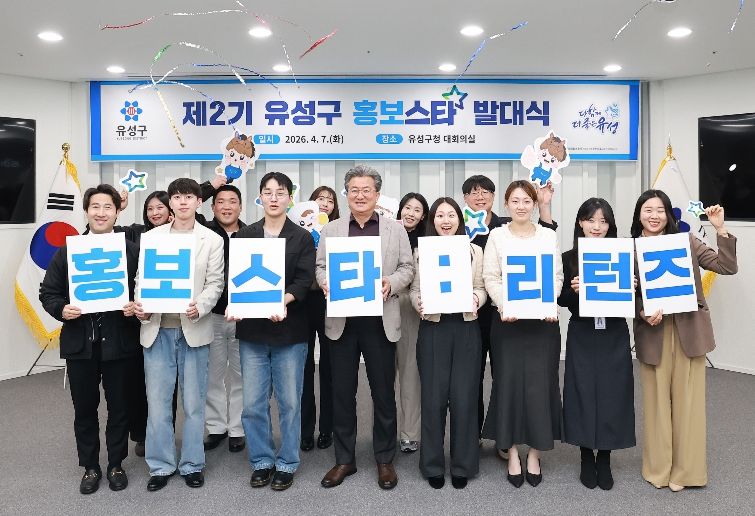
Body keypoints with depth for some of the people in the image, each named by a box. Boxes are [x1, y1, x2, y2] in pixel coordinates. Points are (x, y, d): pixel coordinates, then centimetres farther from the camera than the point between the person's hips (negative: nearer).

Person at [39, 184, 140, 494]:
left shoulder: (132, 251, -1)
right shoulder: (67, 251, 4)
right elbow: (48, 292, 7)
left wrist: (135, 308, -19)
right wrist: (61, 309, -12)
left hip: (118, 343, -1)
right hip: (80, 344, 2)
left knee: (119, 407, 10)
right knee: (84, 409, 12)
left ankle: (116, 465, 28)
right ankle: (90, 467, 29)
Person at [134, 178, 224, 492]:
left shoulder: (212, 240, 4)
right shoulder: (151, 237, 9)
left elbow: (215, 284, 0)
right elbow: (142, 278, 8)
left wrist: (199, 307, -19)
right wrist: (140, 305, -11)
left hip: (193, 329, -1)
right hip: (157, 328, 1)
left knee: (193, 402, 7)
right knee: (157, 401, 5)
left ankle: (192, 465, 20)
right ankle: (161, 465, 19)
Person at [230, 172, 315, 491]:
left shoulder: (302, 238, 3)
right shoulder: (244, 236, 9)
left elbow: (304, 280, -7)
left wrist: (284, 300, -26)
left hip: (289, 331, -2)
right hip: (252, 331, 2)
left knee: (289, 402, 6)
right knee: (253, 404, 6)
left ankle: (286, 464, 22)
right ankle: (261, 462, 24)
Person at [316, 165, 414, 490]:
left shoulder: (395, 230, 7)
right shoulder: (330, 230, 10)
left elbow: (407, 268, 5)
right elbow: (320, 266, 8)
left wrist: (391, 283, -15)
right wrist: (326, 282, -14)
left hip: (380, 321, -1)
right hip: (341, 320, 1)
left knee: (383, 392, 7)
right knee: (342, 391, 8)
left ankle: (385, 459, 22)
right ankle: (344, 459, 22)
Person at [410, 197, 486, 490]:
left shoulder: (474, 251, 7)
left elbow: (481, 288, 7)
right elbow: (414, 289, 5)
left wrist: (476, 299, -14)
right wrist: (419, 305, -15)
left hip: (466, 329, 1)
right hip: (433, 329, 0)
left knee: (463, 398, 3)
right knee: (433, 398, 3)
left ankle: (463, 465, 20)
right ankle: (433, 466, 20)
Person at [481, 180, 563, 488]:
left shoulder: (549, 235, 9)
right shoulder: (497, 235, 5)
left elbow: (557, 276, 5)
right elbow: (490, 278, -1)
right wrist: (505, 306, -16)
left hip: (543, 319, 1)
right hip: (508, 319, -1)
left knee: (540, 383, 1)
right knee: (509, 383, 0)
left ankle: (535, 454, 14)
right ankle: (512, 454, 12)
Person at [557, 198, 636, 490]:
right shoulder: (568, 259, 0)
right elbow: (562, 300, 0)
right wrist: (573, 290, -19)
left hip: (614, 336, 1)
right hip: (582, 337, -1)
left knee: (611, 393, 5)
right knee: (583, 393, 4)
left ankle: (604, 461, 21)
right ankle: (587, 460, 21)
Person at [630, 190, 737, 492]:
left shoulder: (686, 241, 2)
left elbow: (728, 268, -3)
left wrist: (720, 229, -11)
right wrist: (643, 313, -17)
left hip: (689, 330, 0)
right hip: (652, 333, 0)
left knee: (687, 399, 7)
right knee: (656, 400, 10)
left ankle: (685, 469, 22)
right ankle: (658, 468, 25)